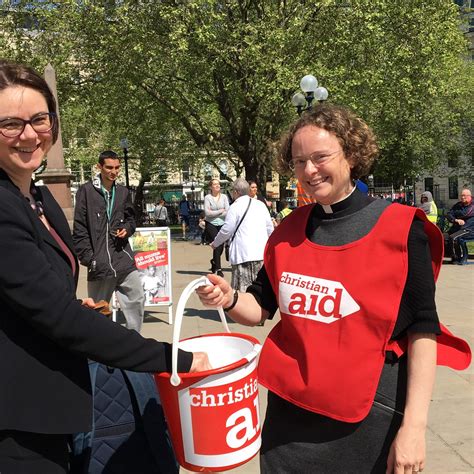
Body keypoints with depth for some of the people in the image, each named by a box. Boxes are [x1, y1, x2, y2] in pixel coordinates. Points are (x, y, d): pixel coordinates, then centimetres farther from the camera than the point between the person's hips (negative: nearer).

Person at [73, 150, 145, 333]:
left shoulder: (123, 192, 9)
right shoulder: (86, 191, -4)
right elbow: (79, 229, -5)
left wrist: (127, 229, -1)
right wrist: (88, 258, -10)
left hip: (124, 259, 4)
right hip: (99, 261, -4)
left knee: (137, 300, 4)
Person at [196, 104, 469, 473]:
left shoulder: (400, 228, -10)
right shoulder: (289, 231, 2)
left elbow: (422, 330, -10)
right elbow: (262, 307, 8)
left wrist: (413, 426, -13)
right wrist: (230, 300, -13)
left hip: (371, 412, -3)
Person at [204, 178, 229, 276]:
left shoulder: (224, 197, 5)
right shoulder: (207, 197, -1)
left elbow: (228, 212, -3)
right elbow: (207, 212, -10)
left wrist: (214, 213, -9)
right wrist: (221, 211, -6)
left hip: (222, 224, 3)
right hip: (211, 224, -3)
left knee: (221, 246, 5)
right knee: (217, 244, -13)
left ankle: (214, 261, 36)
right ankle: (218, 268, -4)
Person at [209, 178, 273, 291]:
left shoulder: (235, 207, -6)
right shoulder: (261, 204, 11)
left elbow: (227, 230, -6)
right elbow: (270, 228, 14)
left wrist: (215, 243, 10)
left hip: (243, 254, -6)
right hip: (261, 252, 6)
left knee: (242, 287, -2)